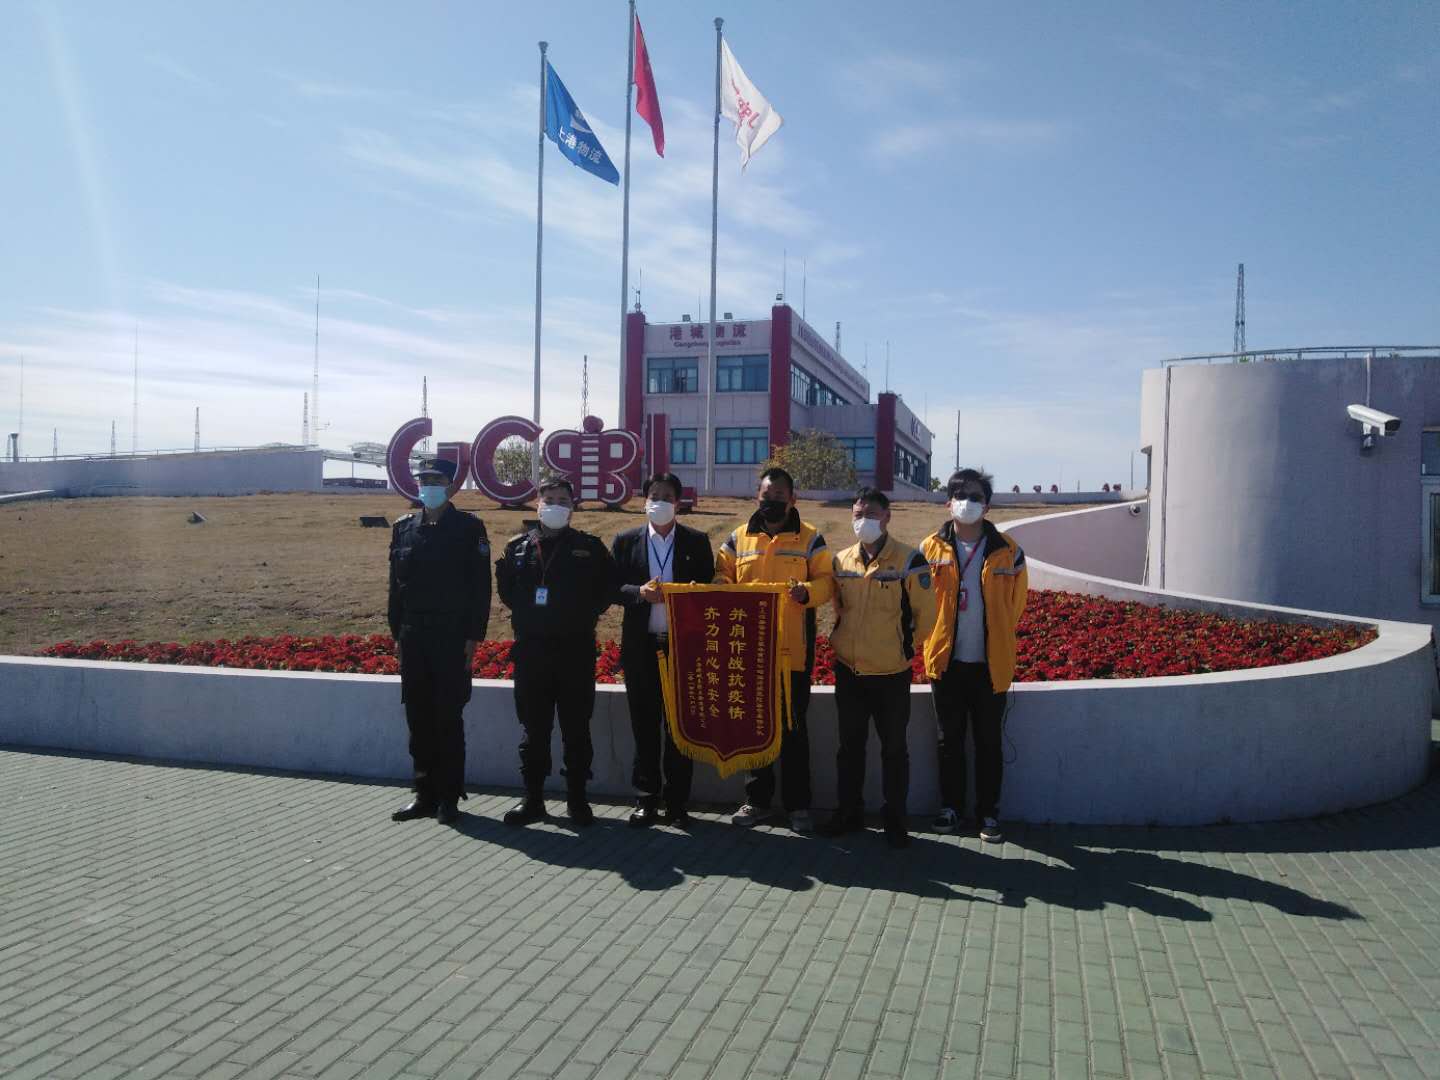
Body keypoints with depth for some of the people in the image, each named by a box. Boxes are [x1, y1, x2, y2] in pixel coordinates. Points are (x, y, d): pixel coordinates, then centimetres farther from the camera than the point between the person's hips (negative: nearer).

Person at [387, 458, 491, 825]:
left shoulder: (469, 527, -3)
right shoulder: (403, 528, 10)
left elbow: (481, 587, -5)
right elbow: (396, 585, 13)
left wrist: (473, 637, -9)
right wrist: (397, 634, 8)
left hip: (452, 639, -4)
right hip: (413, 639, 4)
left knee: (448, 719, 1)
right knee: (418, 719, 9)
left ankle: (449, 797, 11)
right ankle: (425, 794, 20)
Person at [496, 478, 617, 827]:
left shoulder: (590, 547, 3)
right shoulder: (518, 547, 8)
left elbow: (608, 588, 8)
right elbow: (506, 588, 18)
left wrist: (586, 615, 0)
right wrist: (525, 613, 7)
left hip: (575, 650, -1)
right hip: (531, 648, 2)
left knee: (576, 727, 4)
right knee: (533, 727, 8)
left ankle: (577, 798, 15)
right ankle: (533, 798, 18)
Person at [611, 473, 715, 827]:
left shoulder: (697, 541, 5)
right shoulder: (626, 542, 7)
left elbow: (708, 588, 3)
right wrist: (640, 592, -15)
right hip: (641, 647, 1)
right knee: (645, 725, 7)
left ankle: (677, 802, 15)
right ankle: (646, 798, 18)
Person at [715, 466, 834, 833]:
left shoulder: (810, 538, 2)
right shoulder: (739, 538, 10)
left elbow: (826, 580, -2)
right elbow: (721, 575, 14)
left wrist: (807, 591, -23)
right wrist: (722, 588, -9)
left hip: (792, 652, -3)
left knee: (793, 730, 5)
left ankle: (797, 804, 17)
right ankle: (757, 800, 24)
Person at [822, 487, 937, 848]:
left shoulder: (909, 560, -10)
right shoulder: (841, 561, 4)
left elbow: (925, 614, -5)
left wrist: (903, 647, 2)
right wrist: (843, 640, 12)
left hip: (891, 673, -4)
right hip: (848, 671, 4)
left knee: (894, 749, 7)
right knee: (850, 746, 15)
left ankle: (895, 819, 21)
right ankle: (849, 812, 29)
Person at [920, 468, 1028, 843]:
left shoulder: (1007, 551, -2)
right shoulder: (930, 549, -1)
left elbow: (1015, 604, 8)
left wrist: (995, 639, 10)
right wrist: (933, 640, 5)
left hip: (991, 664, 0)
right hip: (946, 661, 1)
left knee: (988, 741, 8)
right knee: (950, 739, 11)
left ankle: (989, 812, 20)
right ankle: (951, 806, 25)